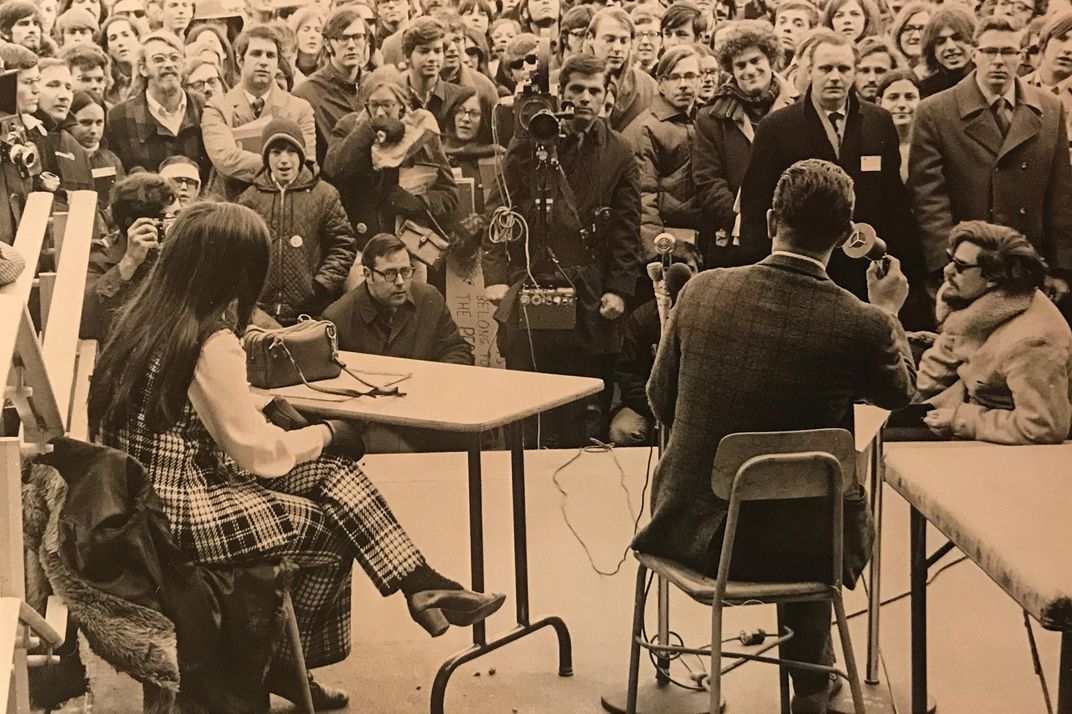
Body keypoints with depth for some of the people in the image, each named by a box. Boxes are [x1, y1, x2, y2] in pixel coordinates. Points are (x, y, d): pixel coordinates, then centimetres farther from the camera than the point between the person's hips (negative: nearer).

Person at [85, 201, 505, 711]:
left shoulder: (144, 315, 4)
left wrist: (266, 409, 8)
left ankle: (421, 586, 6)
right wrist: (326, 434, 2)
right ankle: (285, 664, 25)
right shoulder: (212, 346, -21)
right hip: (177, 515, -8)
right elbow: (260, 454, -15)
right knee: (332, 528, 7)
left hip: (156, 485, 8)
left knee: (332, 472, 6)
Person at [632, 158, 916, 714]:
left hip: (693, 527, 2)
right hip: (801, 547, -2)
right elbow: (900, 393, 6)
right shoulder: (863, 325, -18)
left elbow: (661, 403, 3)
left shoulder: (702, 289, -10)